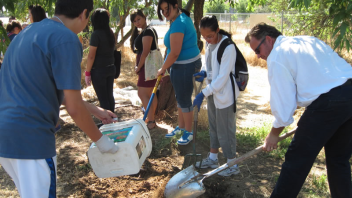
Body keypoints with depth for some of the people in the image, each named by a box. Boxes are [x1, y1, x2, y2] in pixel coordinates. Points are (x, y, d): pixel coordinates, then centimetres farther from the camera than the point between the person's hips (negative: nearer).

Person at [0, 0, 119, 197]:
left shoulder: (30, 32, 14)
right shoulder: (67, 39, -14)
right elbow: (74, 108, -15)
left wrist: (96, 111, 24)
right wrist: (100, 140, 1)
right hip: (29, 136, -9)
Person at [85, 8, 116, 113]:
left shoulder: (96, 34, -14)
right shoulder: (110, 33, 8)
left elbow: (91, 56, -15)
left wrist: (87, 72, -10)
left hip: (99, 70, -7)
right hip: (111, 68, 7)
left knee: (103, 98, 0)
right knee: (110, 96, 14)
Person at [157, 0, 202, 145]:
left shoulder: (178, 24, -23)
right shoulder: (183, 17, 9)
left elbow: (174, 53, -25)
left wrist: (163, 69, -11)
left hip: (185, 66, -11)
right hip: (185, 64, 11)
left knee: (184, 100, 2)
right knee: (180, 98, 20)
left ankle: (189, 132, 18)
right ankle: (181, 127, 36)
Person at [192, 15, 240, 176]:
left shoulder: (228, 47, -23)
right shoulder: (209, 44, 3)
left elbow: (222, 77, -24)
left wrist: (203, 93, -24)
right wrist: (204, 73, -5)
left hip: (224, 93, -8)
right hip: (212, 91, 8)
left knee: (225, 130, 2)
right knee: (213, 126, 20)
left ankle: (232, 164, 20)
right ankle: (213, 158, 36)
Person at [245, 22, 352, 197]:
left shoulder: (276, 56, -1)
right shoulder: (309, 40, 23)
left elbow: (283, 100, -3)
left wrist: (274, 134, 10)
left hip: (327, 103, -8)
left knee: (298, 159, 4)